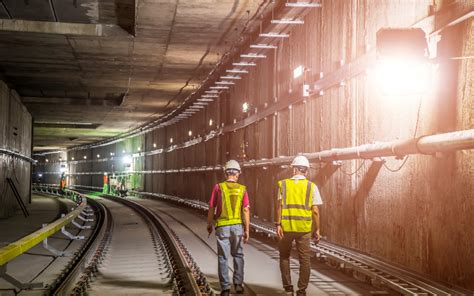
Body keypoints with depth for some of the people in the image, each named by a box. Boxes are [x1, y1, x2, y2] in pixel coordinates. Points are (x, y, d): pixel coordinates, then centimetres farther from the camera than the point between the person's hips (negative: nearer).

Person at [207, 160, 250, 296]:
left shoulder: (218, 187, -5)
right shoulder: (242, 189, -2)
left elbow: (211, 208, -2)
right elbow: (246, 211, -6)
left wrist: (209, 224, 12)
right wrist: (247, 230, -2)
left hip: (222, 226, -1)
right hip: (237, 225, 1)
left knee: (223, 257, 6)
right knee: (238, 255, 18)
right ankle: (238, 283, 12)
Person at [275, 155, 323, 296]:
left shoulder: (283, 184, 1)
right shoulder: (311, 186, 1)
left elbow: (279, 206, -6)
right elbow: (315, 211, -2)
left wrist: (278, 224, -5)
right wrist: (317, 229, 4)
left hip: (286, 227, 1)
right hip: (304, 228, 0)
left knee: (284, 256, 17)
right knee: (305, 259, 9)